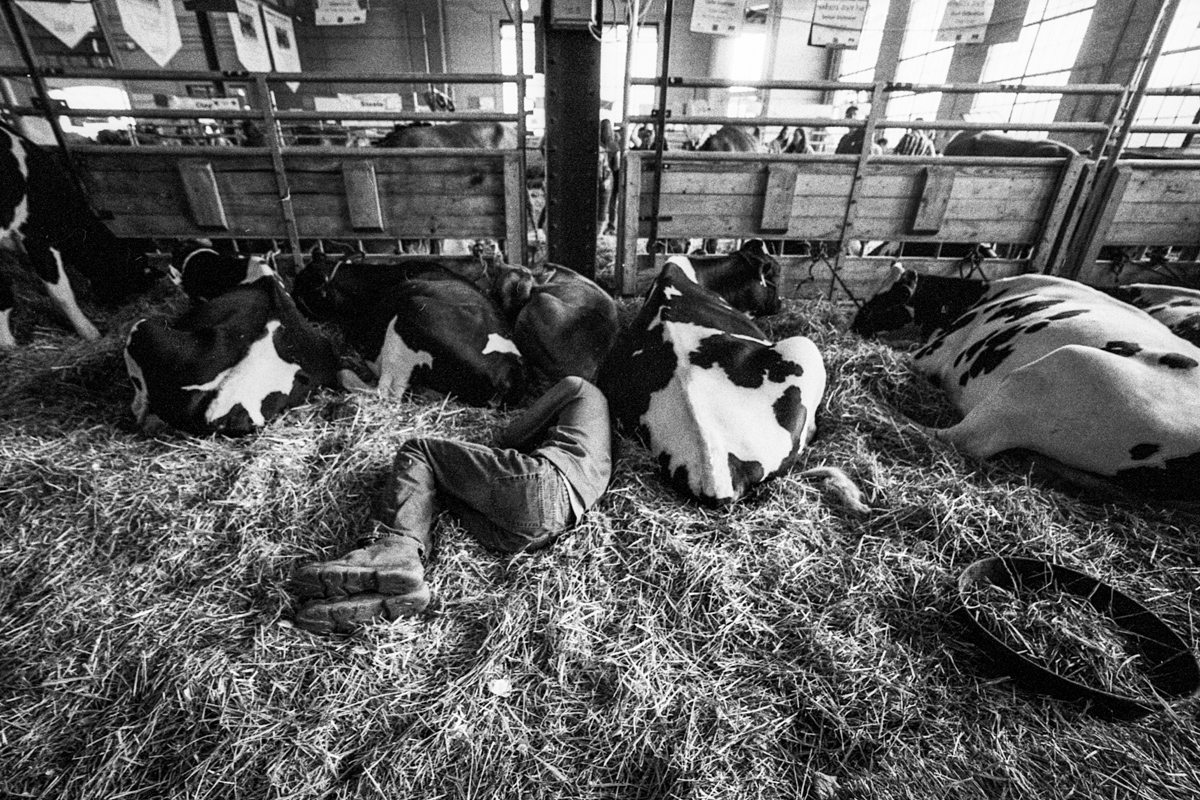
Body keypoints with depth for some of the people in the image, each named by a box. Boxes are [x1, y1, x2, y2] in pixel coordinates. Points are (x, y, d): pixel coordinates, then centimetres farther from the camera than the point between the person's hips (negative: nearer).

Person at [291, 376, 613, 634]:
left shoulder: (581, 389, 21)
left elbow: (508, 439, 17)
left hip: (541, 483, -8)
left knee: (417, 450, 3)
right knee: (431, 479, 13)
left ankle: (394, 546, -22)